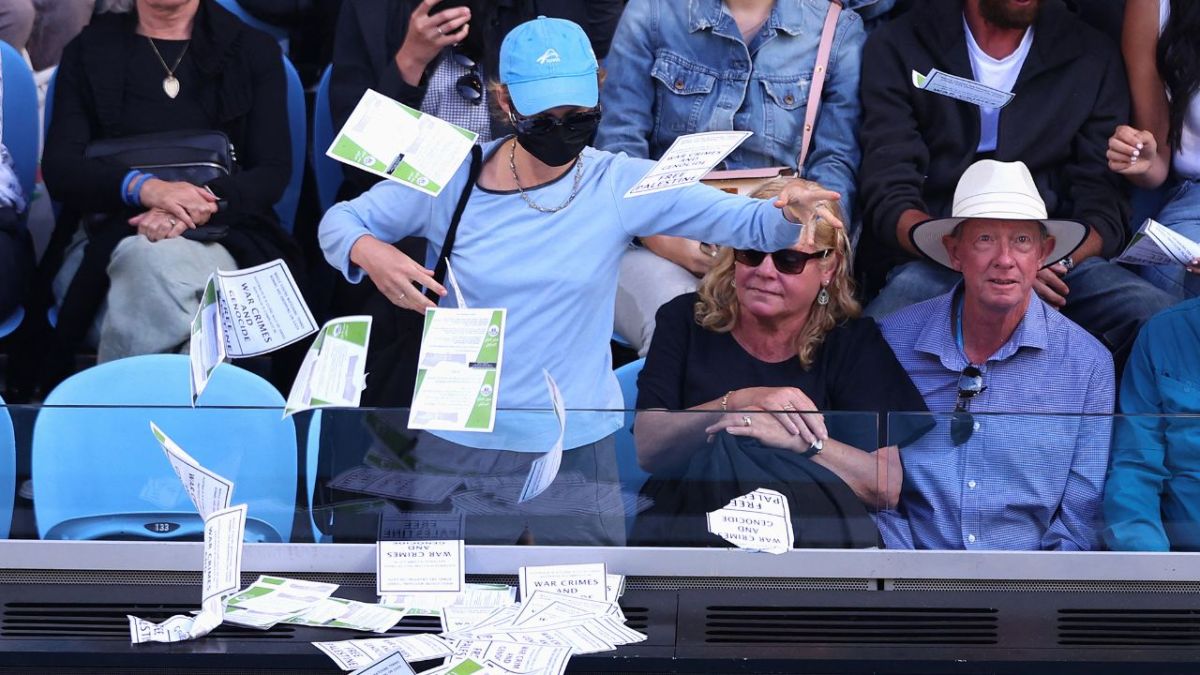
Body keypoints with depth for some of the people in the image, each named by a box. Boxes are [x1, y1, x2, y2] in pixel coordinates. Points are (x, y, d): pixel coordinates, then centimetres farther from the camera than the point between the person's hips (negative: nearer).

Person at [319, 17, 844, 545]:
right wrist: (370, 252, -22)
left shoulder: (621, 185, -6)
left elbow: (750, 223, -8)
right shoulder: (453, 179, -6)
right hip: (463, 438, 0)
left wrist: (792, 211, -31)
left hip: (579, 442, 1)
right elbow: (341, 221, 1)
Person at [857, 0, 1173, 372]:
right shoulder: (898, 48, 5)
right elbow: (889, 201, -3)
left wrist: (1054, 261, -19)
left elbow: (1101, 204, 5)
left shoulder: (1092, 57, 12)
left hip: (1057, 258, 2)